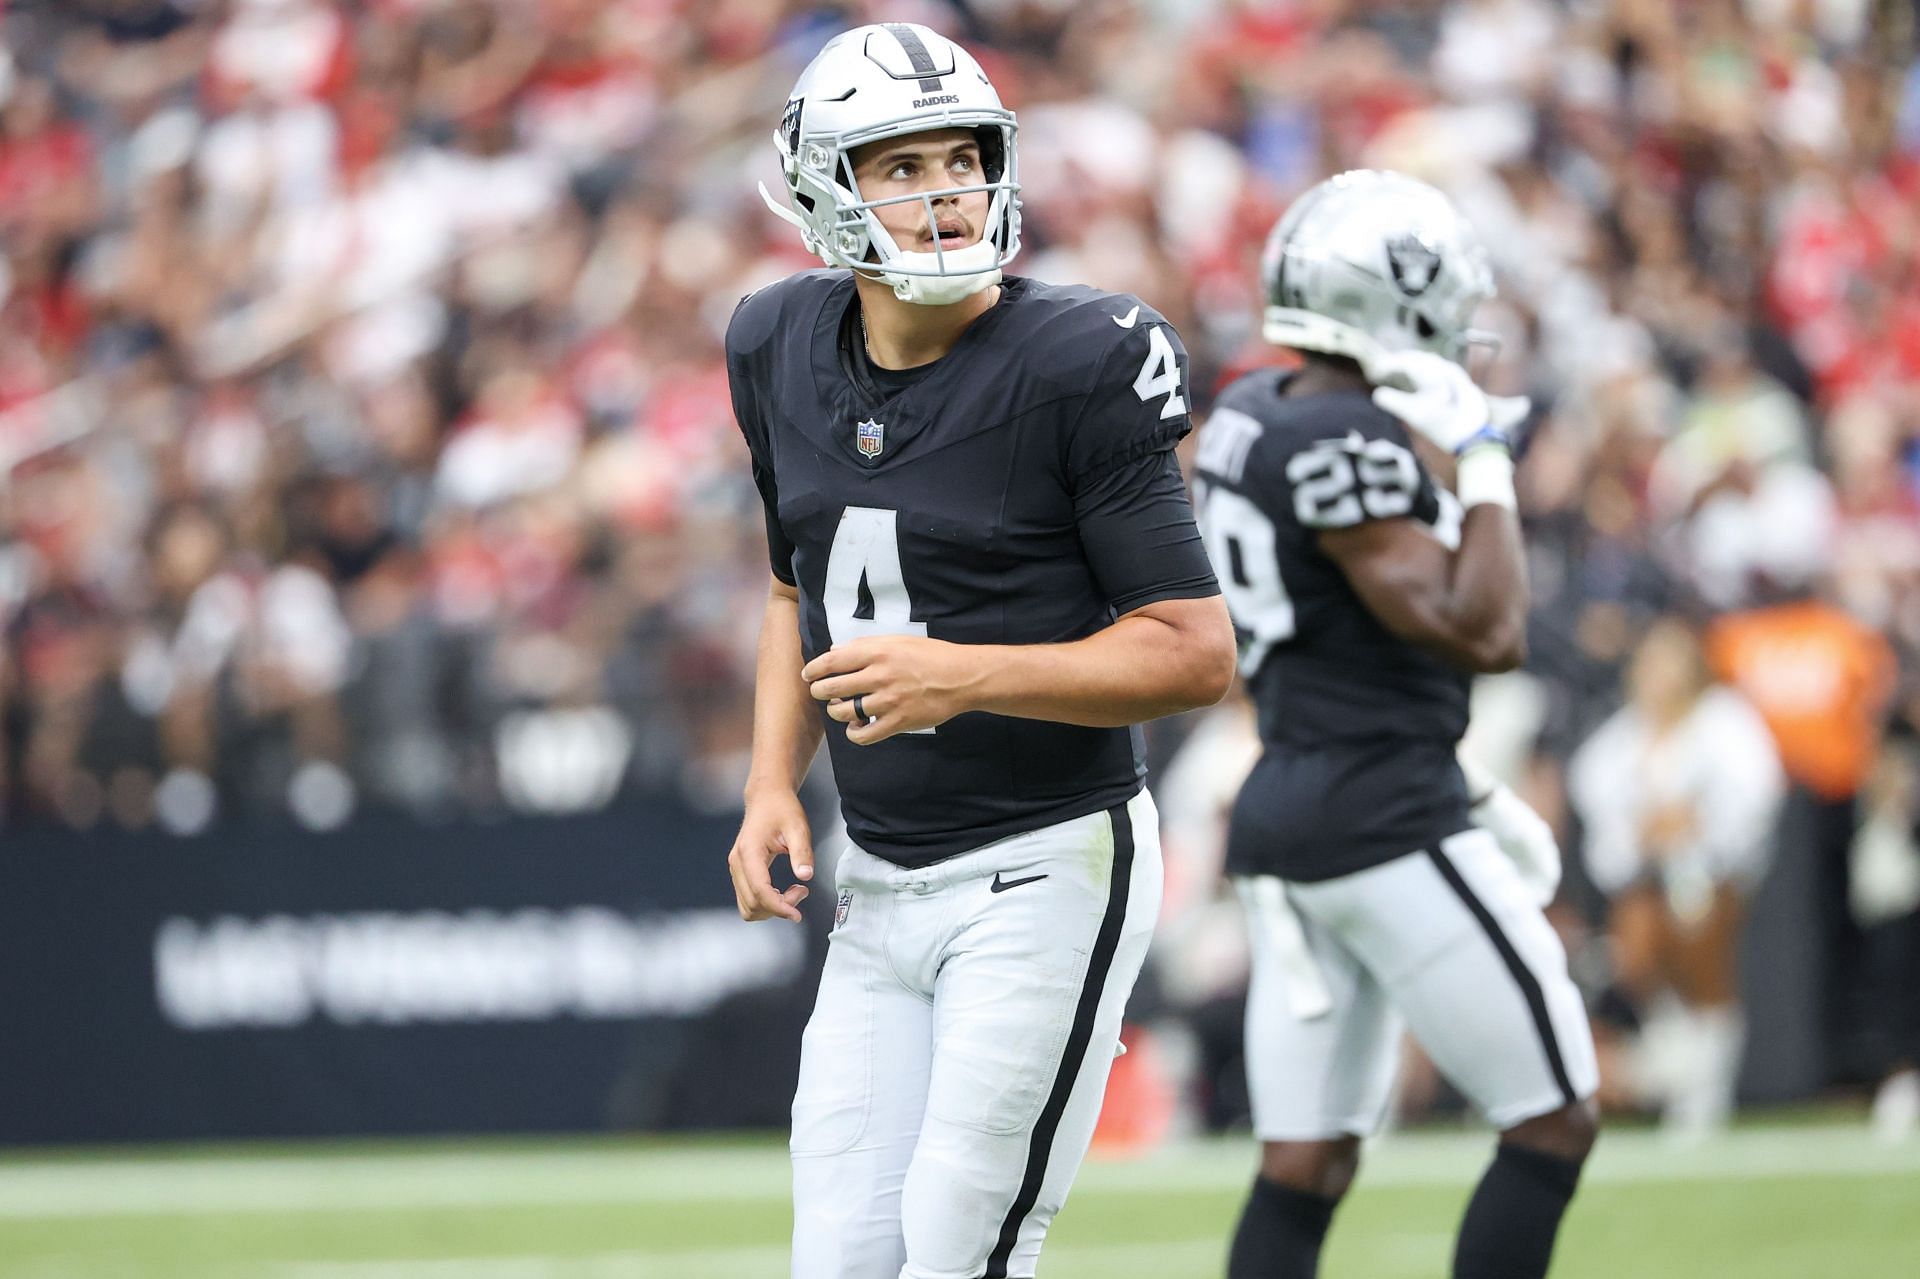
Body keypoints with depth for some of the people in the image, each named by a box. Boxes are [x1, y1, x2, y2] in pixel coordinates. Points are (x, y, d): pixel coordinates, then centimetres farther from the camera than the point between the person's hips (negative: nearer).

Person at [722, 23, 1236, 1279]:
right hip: (878, 890, 7)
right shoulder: (785, 352, 4)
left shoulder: (1075, 368, -15)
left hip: (1045, 875, -6)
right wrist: (773, 784, 7)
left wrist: (962, 674, -26)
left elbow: (1196, 652, -15)